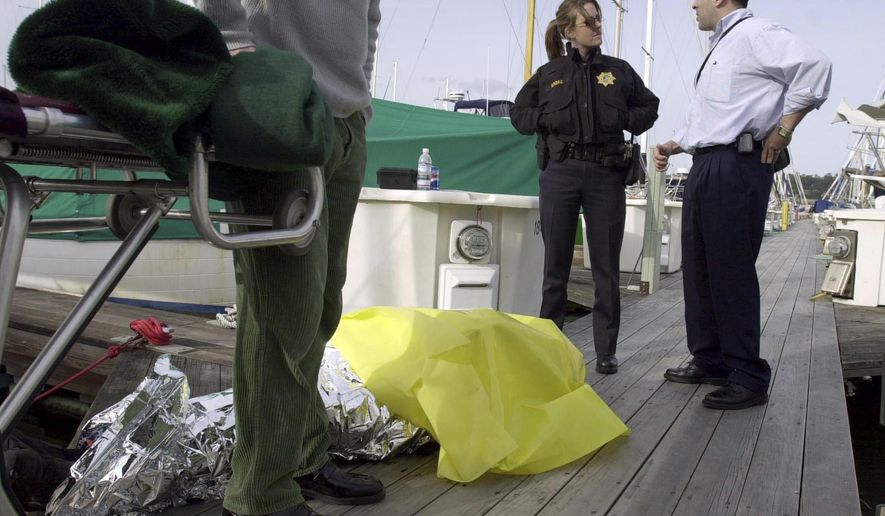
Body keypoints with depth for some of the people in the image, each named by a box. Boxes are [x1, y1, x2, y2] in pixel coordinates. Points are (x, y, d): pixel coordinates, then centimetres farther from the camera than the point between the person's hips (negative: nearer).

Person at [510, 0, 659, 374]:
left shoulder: (619, 70, 10)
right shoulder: (549, 73, 8)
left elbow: (649, 108, 19)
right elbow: (519, 114, 15)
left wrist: (624, 119, 0)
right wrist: (546, 119, -4)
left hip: (605, 175, 0)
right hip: (560, 174, 0)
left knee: (606, 267, 2)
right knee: (555, 264, 6)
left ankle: (606, 350, 11)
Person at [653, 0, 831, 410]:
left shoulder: (754, 34, -6)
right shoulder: (719, 49, 25)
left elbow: (815, 67, -19)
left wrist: (782, 130, -16)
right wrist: (673, 145, 16)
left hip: (736, 165, -10)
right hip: (704, 167, 10)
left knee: (732, 272, -9)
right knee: (698, 269, 11)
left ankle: (749, 379, -1)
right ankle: (709, 361, 22)